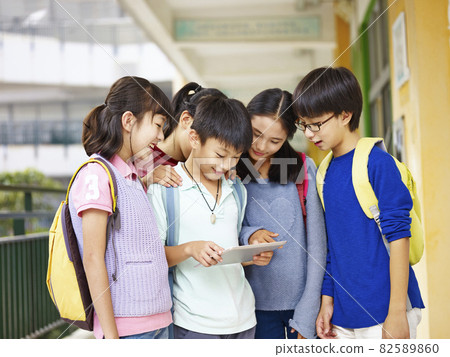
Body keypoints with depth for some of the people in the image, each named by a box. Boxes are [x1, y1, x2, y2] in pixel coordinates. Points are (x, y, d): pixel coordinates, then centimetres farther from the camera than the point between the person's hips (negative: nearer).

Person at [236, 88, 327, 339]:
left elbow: (317, 245, -4)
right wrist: (247, 234, -17)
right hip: (258, 304, 0)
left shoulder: (303, 168, -3)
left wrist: (307, 316, -7)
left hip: (305, 302, 0)